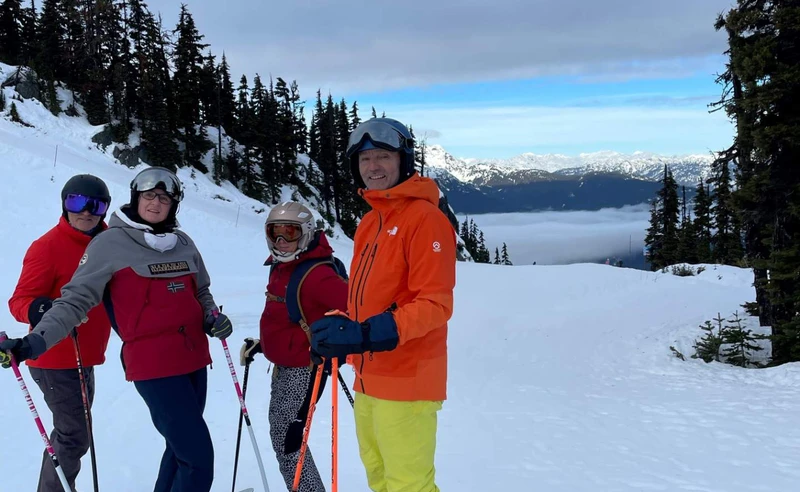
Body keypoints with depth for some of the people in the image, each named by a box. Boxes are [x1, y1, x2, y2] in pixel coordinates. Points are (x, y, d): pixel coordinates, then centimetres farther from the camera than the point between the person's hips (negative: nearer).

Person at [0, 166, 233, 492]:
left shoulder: (183, 243, 10)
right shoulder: (111, 243, -5)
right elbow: (77, 299, -8)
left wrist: (213, 318, 1)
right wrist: (36, 341, -20)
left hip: (194, 360, 6)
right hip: (153, 364, -6)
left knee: (182, 448, 19)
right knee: (198, 460, -9)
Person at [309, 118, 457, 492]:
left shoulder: (424, 218, -12)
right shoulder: (369, 223, 14)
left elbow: (435, 304, -19)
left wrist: (370, 334, -28)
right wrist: (339, 326, 5)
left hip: (406, 381, -8)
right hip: (368, 379, 8)